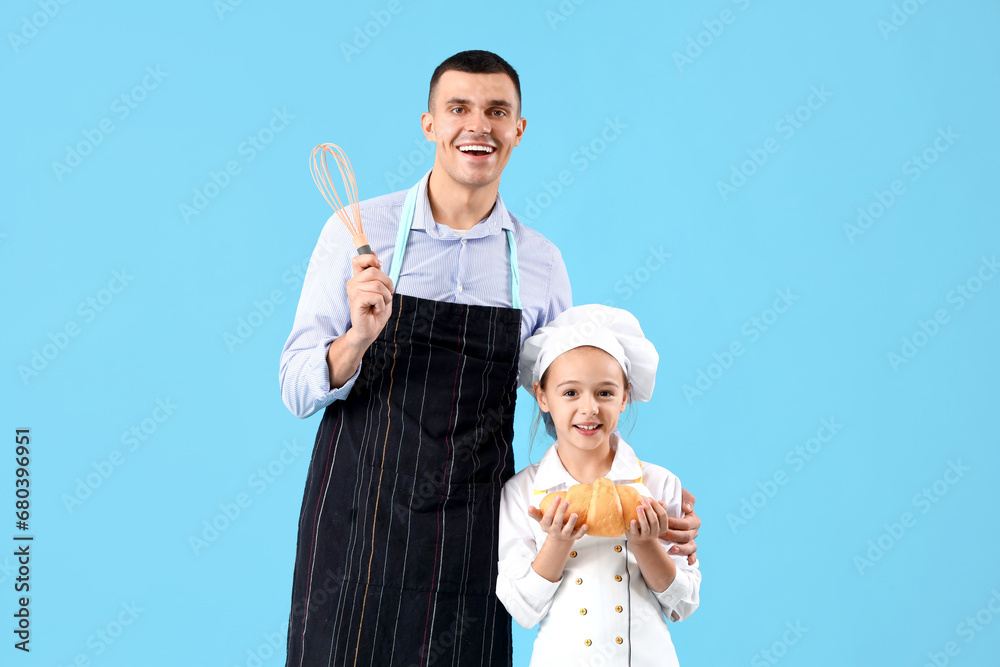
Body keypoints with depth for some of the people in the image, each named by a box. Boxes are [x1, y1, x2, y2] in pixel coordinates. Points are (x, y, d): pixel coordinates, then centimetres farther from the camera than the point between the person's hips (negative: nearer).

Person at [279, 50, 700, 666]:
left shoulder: (540, 262, 3)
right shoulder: (359, 231, -3)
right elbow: (296, 390, -5)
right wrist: (358, 339, -24)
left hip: (469, 541, 1)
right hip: (354, 527, -1)